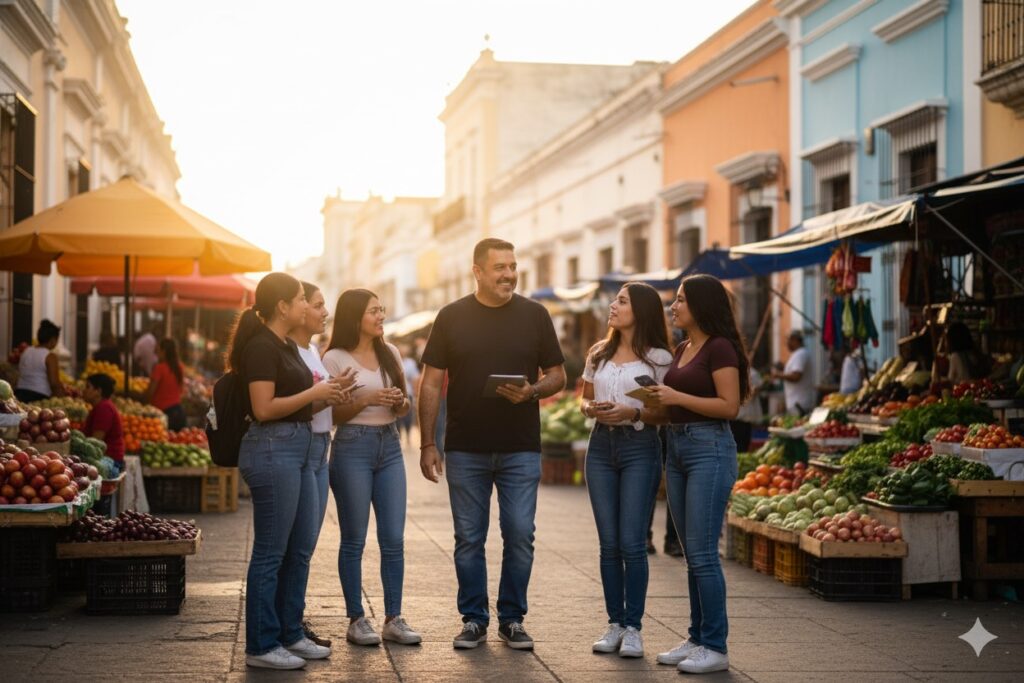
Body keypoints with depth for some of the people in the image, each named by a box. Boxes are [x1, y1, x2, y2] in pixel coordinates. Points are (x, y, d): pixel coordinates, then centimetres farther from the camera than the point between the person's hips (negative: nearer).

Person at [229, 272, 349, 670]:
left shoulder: (287, 346, 17)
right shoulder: (261, 347, -12)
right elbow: (264, 409, -20)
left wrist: (324, 399, 7)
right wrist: (314, 393, -13)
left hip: (299, 449, 10)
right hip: (272, 449, -10)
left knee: (301, 548, 14)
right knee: (271, 553, -3)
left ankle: (290, 634, 24)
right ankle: (261, 647, 4)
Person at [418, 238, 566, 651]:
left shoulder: (534, 315, 4)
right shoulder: (452, 317, 2)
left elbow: (557, 376, 7)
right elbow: (431, 384, 3)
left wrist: (531, 391, -15)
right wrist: (427, 443, -3)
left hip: (521, 450, 0)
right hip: (465, 449, 0)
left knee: (520, 536, 1)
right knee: (469, 539, 6)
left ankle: (512, 620, 14)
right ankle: (474, 620, 17)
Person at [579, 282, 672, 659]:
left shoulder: (658, 357, -2)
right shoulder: (599, 353, 14)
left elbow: (666, 411, -3)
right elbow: (585, 399, 18)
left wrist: (633, 412, -19)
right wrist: (592, 409, -5)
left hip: (640, 447, -5)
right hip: (601, 446, 5)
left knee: (632, 543, -7)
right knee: (609, 543, 6)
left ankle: (633, 627, 1)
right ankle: (614, 623, 13)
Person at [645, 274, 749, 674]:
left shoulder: (719, 348, -10)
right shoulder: (681, 349, 15)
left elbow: (730, 406, -16)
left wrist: (677, 397, -18)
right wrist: (659, 401, 4)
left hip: (710, 449, -9)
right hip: (677, 447, 9)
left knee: (703, 553, -8)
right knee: (691, 554, 11)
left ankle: (715, 648, -3)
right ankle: (697, 639, 17)